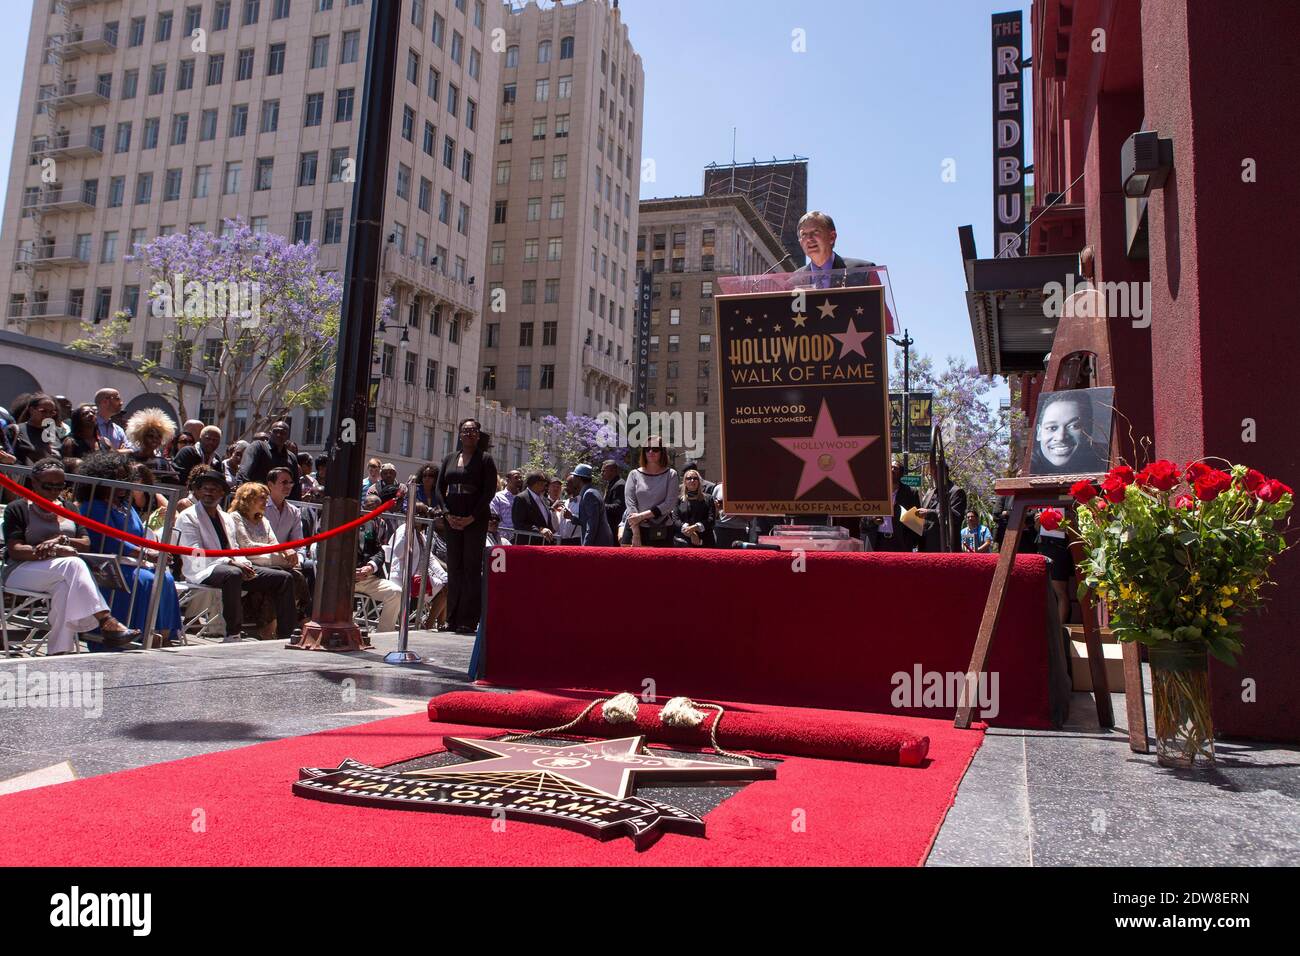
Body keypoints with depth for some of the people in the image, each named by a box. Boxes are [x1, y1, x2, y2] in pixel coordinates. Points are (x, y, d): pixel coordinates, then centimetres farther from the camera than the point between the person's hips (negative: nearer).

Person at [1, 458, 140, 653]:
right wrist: (57, 550, -22)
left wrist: (63, 539, -11)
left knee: (65, 587, -35)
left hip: (63, 574, 4)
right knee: (73, 564, -34)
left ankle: (59, 652, -39)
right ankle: (106, 620, -42)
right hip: (22, 571, -3)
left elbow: (86, 544, 12)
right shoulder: (17, 509, 6)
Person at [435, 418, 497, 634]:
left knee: (472, 567, -6)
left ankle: (469, 620, -5)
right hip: (452, 520, 4)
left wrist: (471, 518, -11)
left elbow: (490, 491, -5)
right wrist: (448, 514, -4)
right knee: (454, 567, 4)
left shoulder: (485, 459, 2)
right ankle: (453, 618, 8)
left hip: (476, 520, -4)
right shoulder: (449, 459, 14)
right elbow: (440, 488, 10)